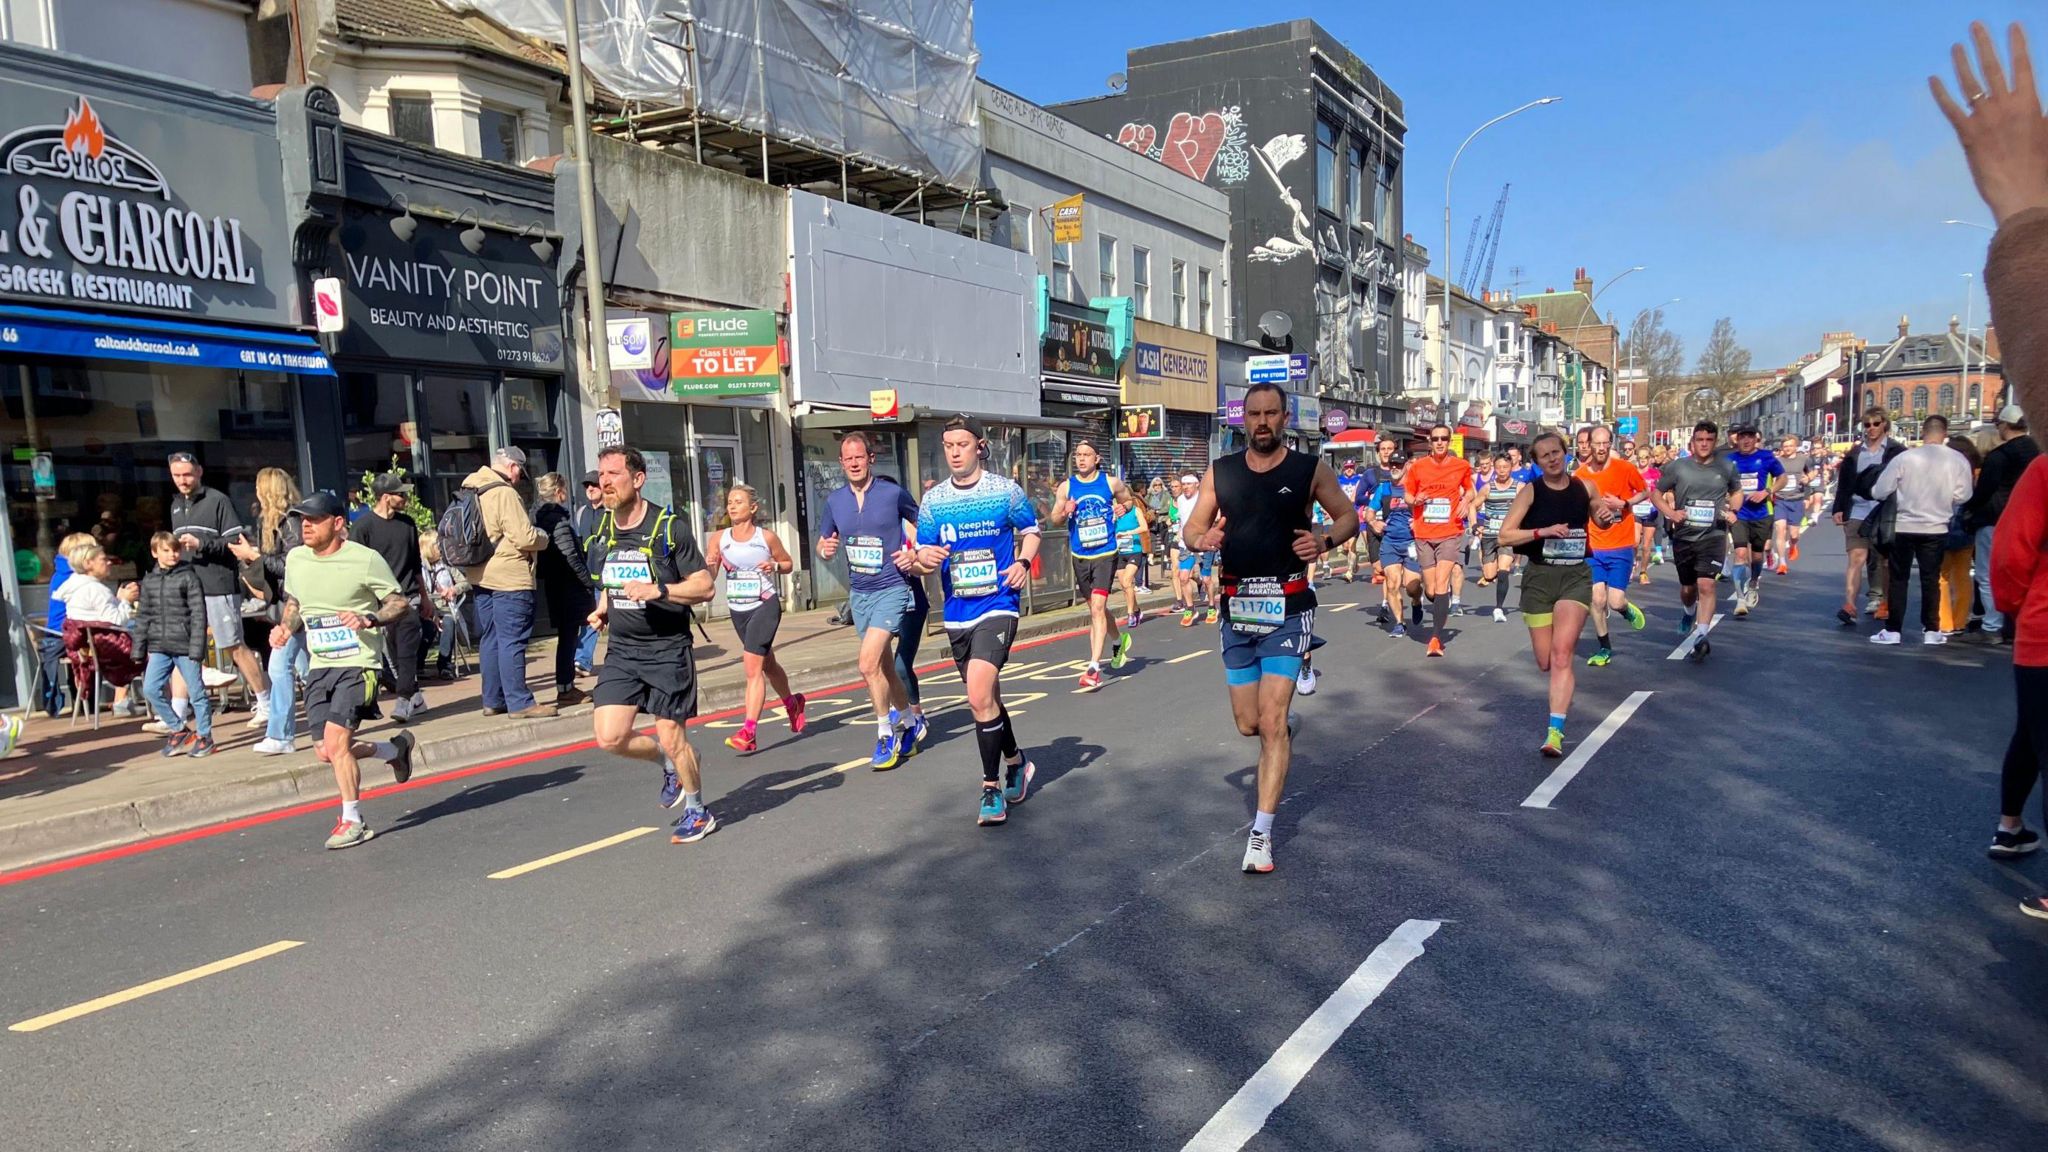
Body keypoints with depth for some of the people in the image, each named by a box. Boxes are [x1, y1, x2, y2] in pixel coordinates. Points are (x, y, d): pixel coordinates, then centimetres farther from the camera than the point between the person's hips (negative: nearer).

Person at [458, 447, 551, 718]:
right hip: (508, 579, -9)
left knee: (489, 641, 14)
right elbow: (525, 538, -17)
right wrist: (544, 539, 1)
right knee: (512, 641, -6)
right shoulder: (504, 493, -15)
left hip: (480, 577, 9)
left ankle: (493, 700, 20)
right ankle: (519, 703, -4)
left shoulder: (471, 492, 13)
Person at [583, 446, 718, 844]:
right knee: (609, 737, -6)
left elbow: (705, 586, -10)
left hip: (667, 649, -5)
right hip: (621, 650, 5)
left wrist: (658, 591, -23)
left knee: (671, 737, 0)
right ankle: (669, 764, 25)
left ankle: (697, 812, 23)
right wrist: (602, 609, 6)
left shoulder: (669, 527, -10)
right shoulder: (600, 532, 8)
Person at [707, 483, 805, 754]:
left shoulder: (766, 537, -6)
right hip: (737, 609, 5)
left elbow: (789, 563, 7)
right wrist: (709, 565, -26)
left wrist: (775, 566, -14)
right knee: (766, 663, 21)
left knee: (752, 666, -16)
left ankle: (748, 732, -17)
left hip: (765, 605, -5)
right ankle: (792, 703, 47)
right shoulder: (720, 538, 1)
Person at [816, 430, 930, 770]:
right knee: (885, 667, 15)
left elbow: (923, 525, 6)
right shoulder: (834, 501, 5)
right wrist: (825, 549, -9)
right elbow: (823, 543, 13)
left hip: (892, 590, -6)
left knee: (869, 664, -18)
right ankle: (912, 722, 33)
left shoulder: (894, 493, -8)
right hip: (859, 593, 6)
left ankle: (886, 735, -3)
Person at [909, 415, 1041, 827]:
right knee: (986, 697, 17)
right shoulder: (933, 500, 3)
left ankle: (992, 788, -7)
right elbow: (924, 558, 7)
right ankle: (1016, 763, 40)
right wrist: (920, 560, -17)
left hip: (997, 607, -4)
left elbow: (1031, 530, 11)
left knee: (979, 695, -20)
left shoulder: (1005, 490, -4)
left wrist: (1023, 562, -9)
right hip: (957, 613, 5)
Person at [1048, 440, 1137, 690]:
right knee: (1096, 608, 17)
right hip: (1080, 556, 3)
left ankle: (1094, 668, -16)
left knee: (1097, 607, -15)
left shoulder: (1111, 483, -1)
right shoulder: (1066, 487, 1)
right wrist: (1064, 513, -18)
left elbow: (1128, 500, 18)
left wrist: (1122, 509, -3)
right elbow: (1054, 518, 3)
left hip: (1105, 554, -3)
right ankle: (1119, 640, 47)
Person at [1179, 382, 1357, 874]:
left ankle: (1261, 833, -3)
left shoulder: (1309, 470, -2)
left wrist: (1324, 541, -13)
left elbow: (1349, 516, 8)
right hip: (1237, 609, 4)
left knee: (1272, 722, -10)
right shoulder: (1220, 472, 5)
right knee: (1248, 723, 9)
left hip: (1287, 609, -3)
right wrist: (1202, 540, -16)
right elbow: (1192, 527, 8)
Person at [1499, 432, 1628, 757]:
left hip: (1576, 575, 0)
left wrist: (1608, 516, -1)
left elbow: (1599, 522, 21)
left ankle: (1555, 732, -17)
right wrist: (1543, 531, -19)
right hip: (1539, 576, 0)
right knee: (1546, 662, 7)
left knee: (1561, 653, -17)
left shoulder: (1586, 486, 3)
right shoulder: (1530, 492, -3)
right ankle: (1562, 695, 44)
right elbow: (1505, 535, -7)